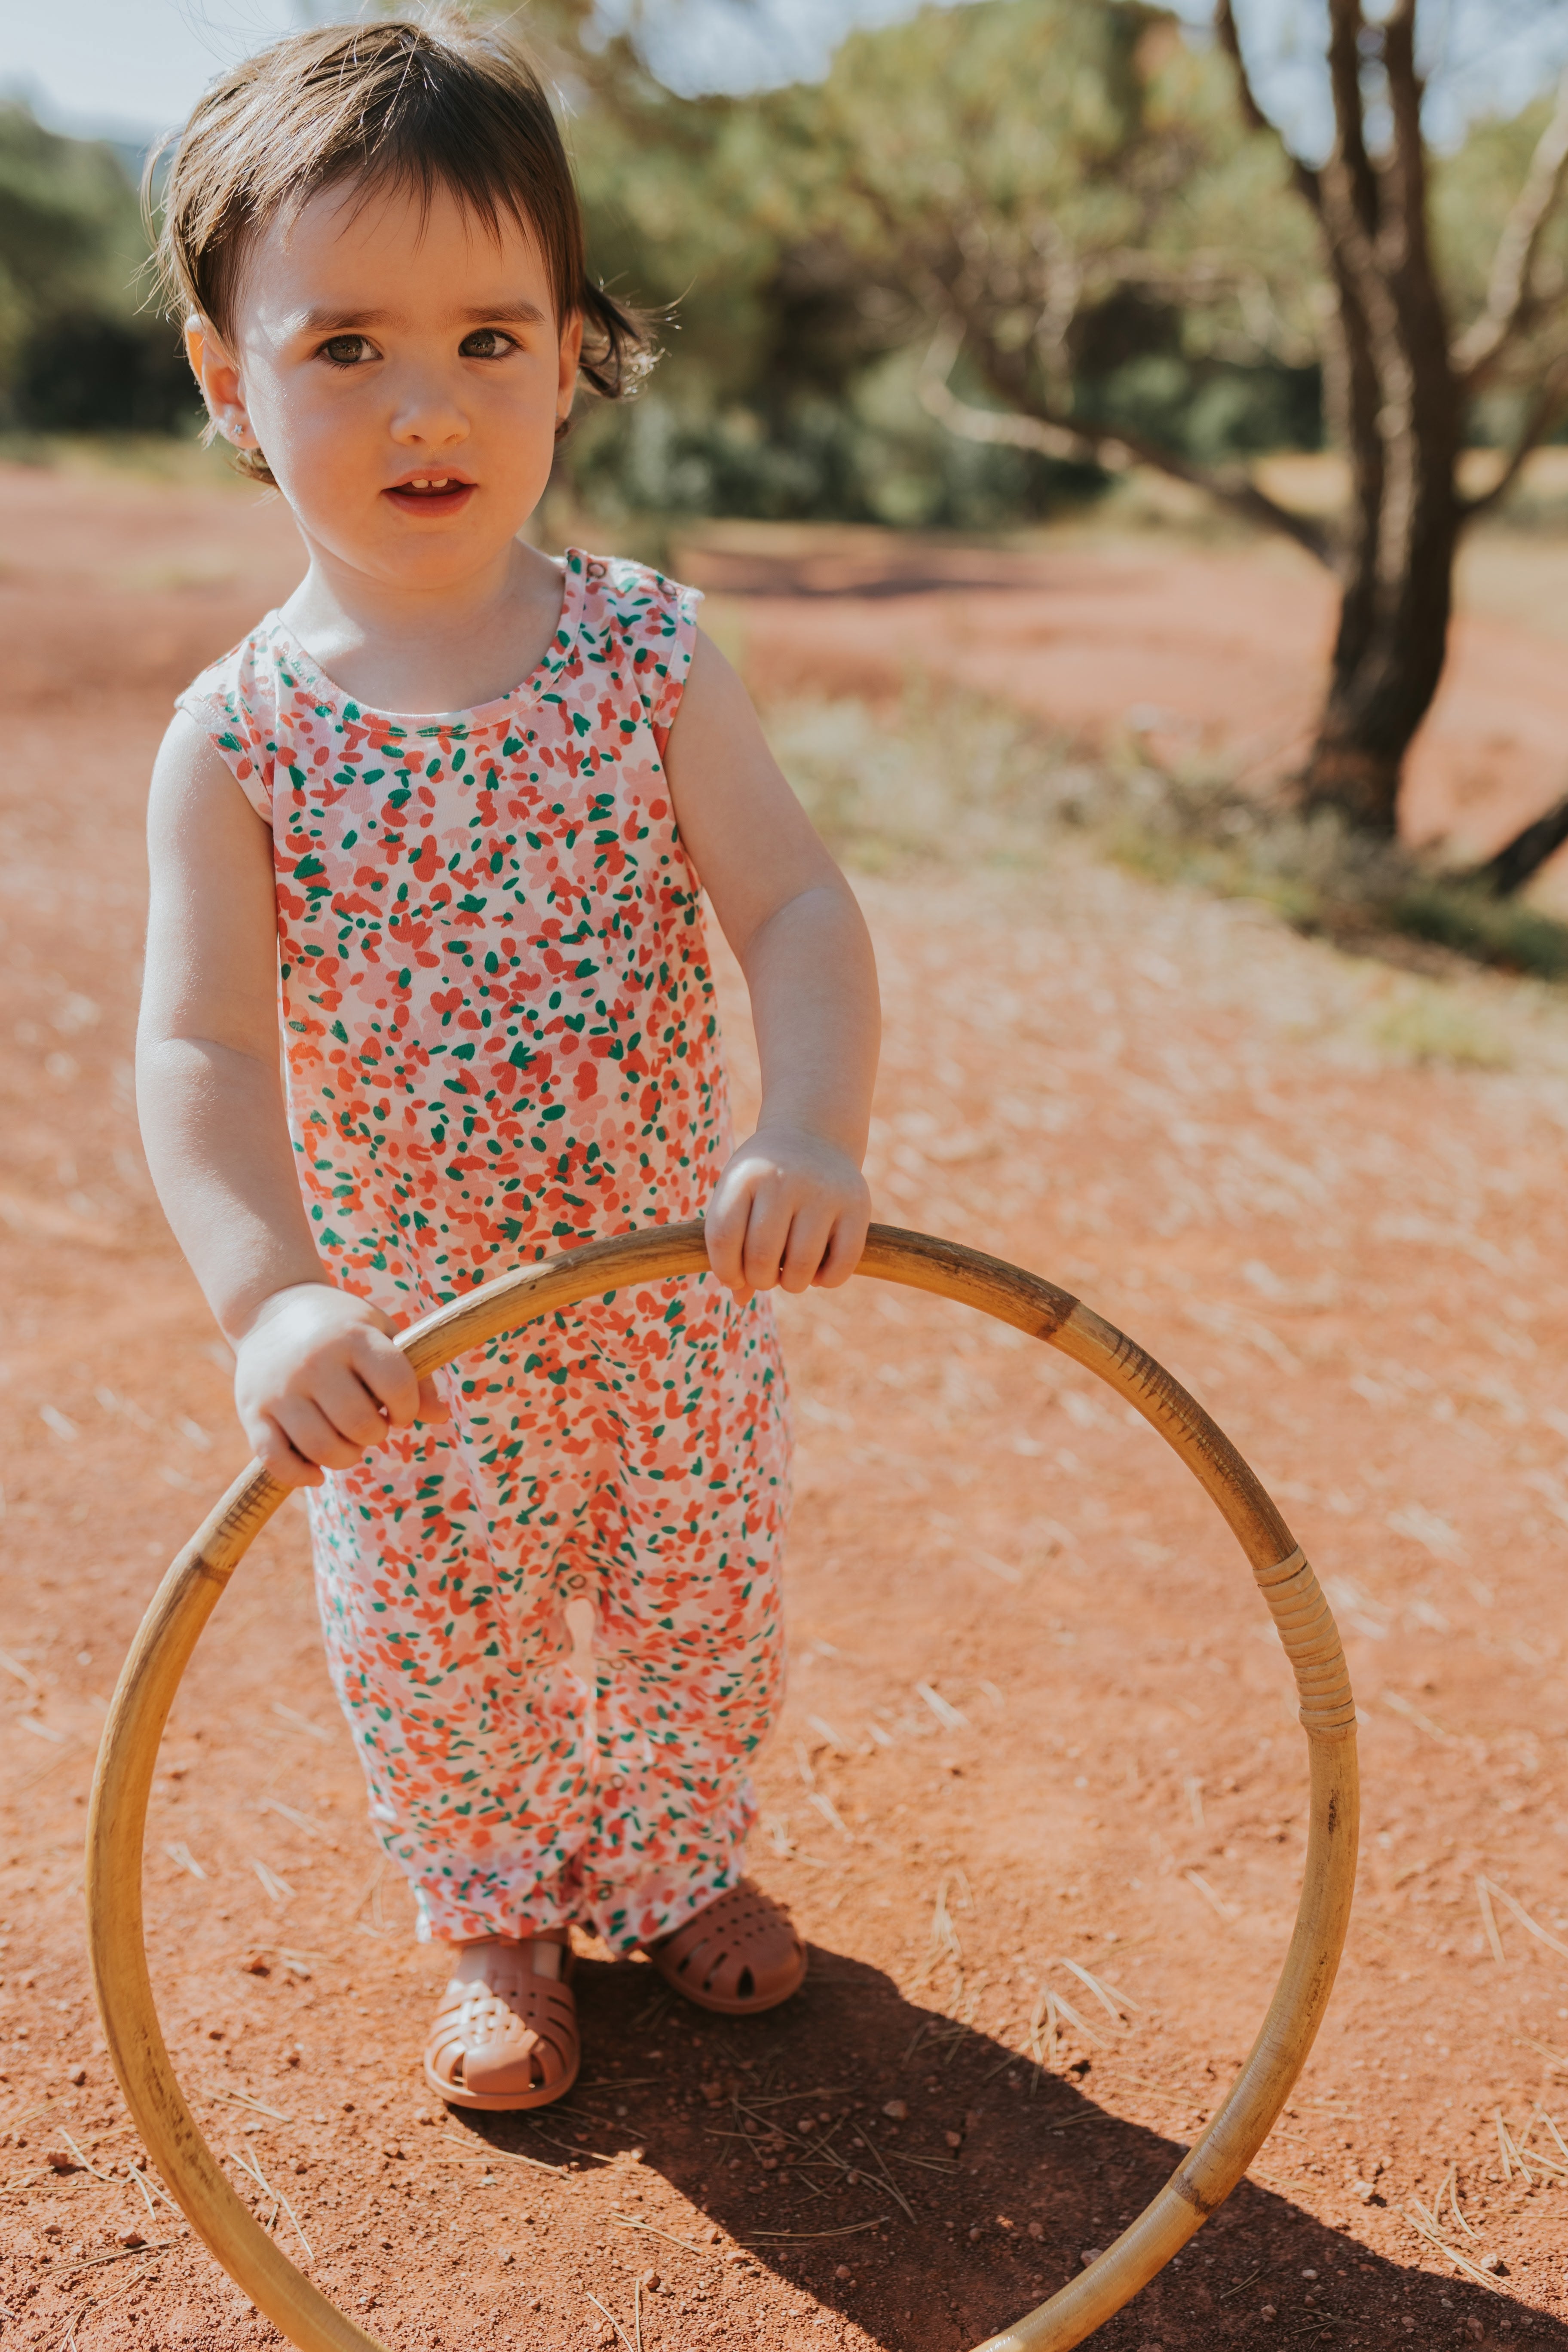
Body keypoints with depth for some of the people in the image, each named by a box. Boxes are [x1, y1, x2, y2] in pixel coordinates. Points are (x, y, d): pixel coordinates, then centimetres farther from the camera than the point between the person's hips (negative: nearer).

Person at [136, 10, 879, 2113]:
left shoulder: (650, 655, -10)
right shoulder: (241, 736, -13)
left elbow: (795, 904, -15)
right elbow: (200, 1042, -19)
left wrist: (812, 1135, -33)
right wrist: (270, 1296, -35)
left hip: (675, 1293, 1)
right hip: (404, 1344, -1)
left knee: (701, 1612, 19)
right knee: (438, 1660, 15)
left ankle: (677, 1864, 48)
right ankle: (499, 1925, 43)